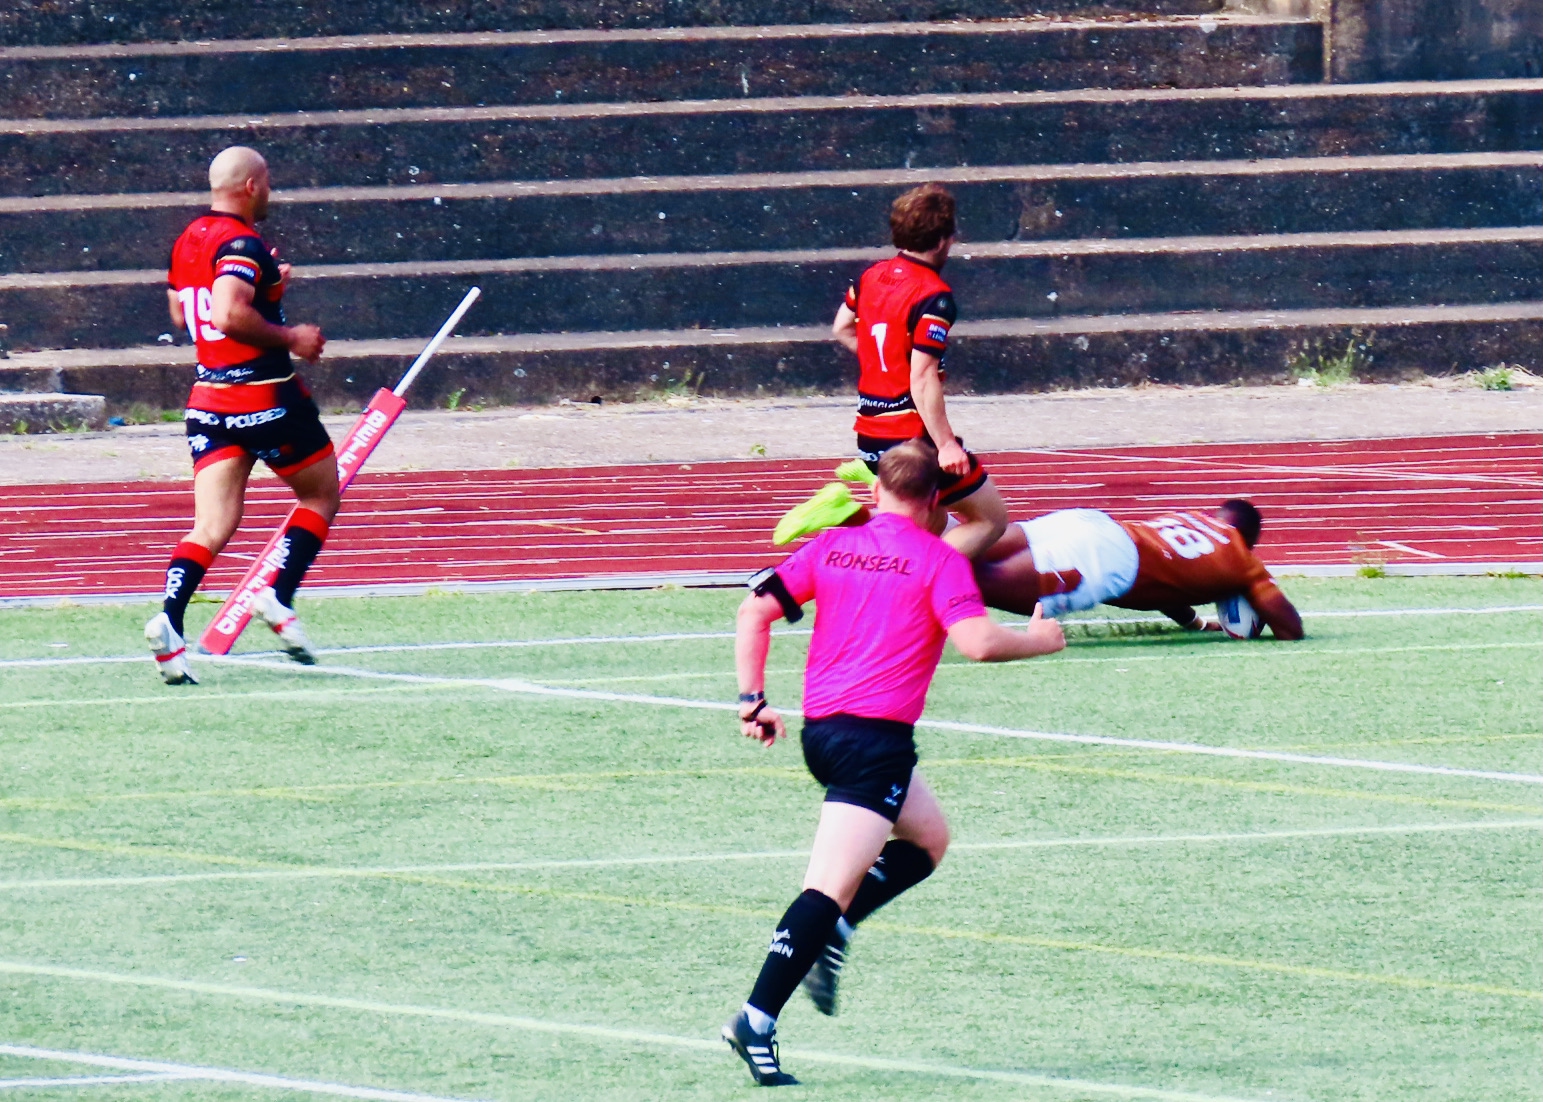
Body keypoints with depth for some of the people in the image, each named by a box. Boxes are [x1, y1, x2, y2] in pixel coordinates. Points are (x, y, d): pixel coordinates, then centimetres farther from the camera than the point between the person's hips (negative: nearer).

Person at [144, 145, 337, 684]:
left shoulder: (188, 240, 11)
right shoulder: (242, 244, -16)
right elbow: (229, 316, -29)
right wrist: (290, 337, -16)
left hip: (208, 397, 7)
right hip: (265, 393, -7)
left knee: (212, 524, -1)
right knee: (321, 495, 14)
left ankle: (168, 620, -22)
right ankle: (278, 598, 0)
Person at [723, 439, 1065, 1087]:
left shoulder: (831, 546, 13)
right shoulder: (938, 559, -2)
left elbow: (755, 610, 6)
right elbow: (976, 642, -14)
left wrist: (752, 700, 10)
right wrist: (1040, 640, 5)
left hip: (821, 731, 7)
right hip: (877, 738, -7)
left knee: (928, 839, 26)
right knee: (829, 888, -13)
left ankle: (830, 934, 7)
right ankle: (758, 1019, -25)